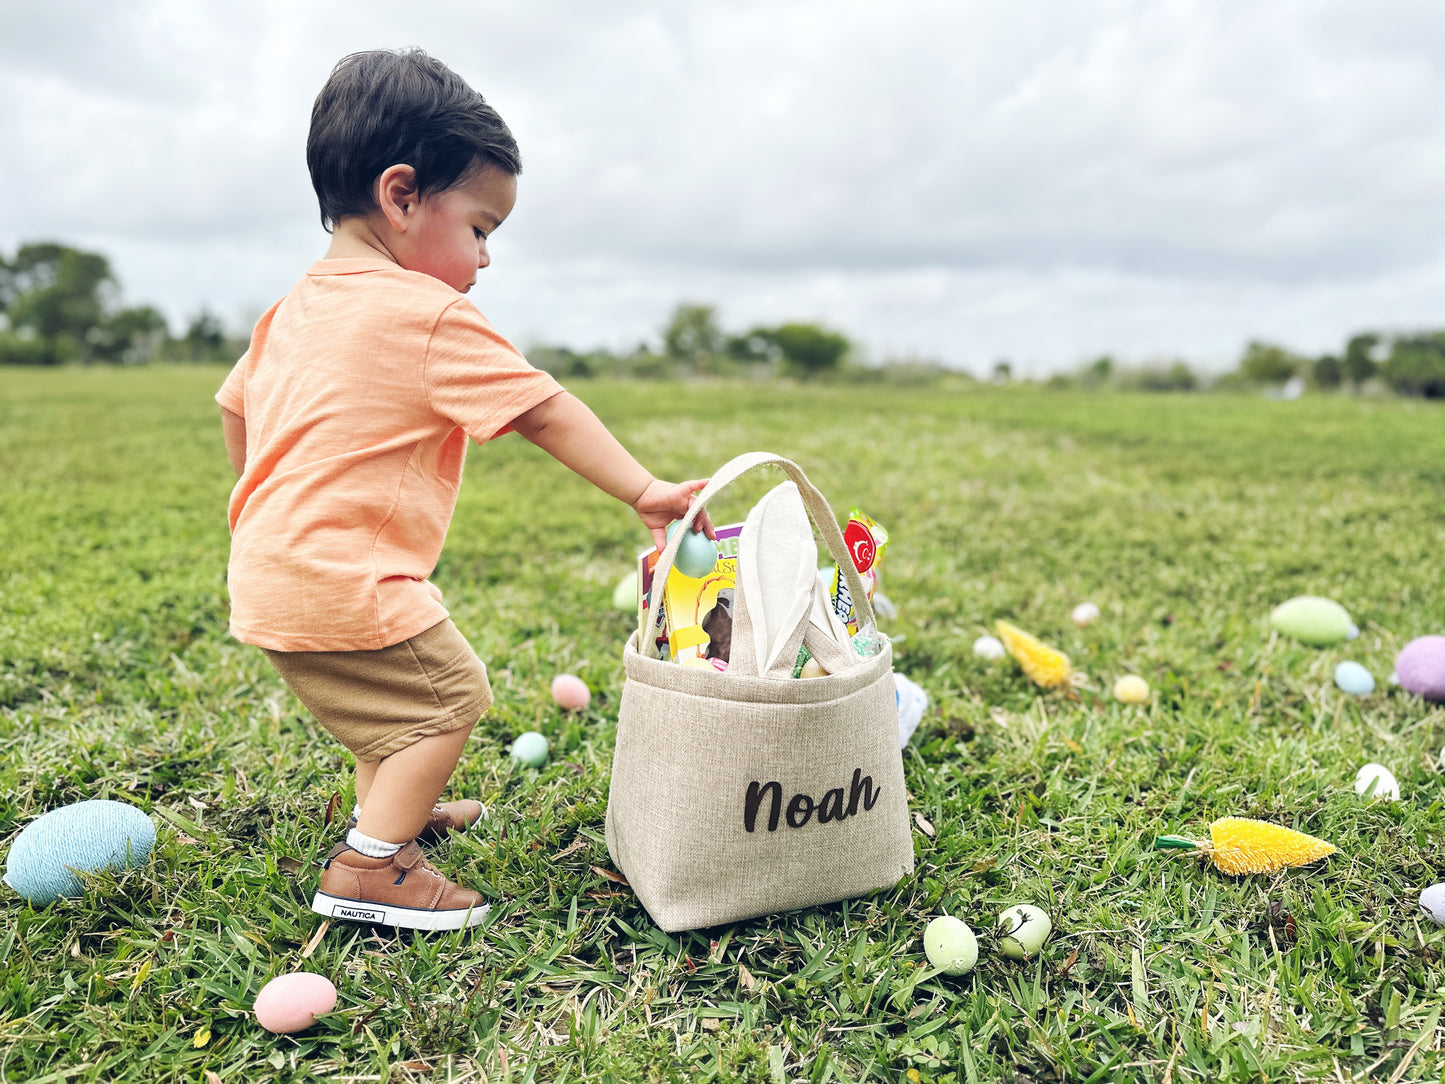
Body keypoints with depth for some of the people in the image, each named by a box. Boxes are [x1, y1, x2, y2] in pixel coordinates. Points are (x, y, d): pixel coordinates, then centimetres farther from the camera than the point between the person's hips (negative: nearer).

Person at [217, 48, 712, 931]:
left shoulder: (293, 309, 11)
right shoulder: (431, 318, -16)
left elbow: (236, 413, 20)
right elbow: (545, 413, -17)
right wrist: (645, 491, -14)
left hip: (267, 571, 10)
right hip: (343, 580, -9)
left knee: (402, 695, 27)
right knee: (453, 694, 3)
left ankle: (390, 811, 45)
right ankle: (369, 867, 4)